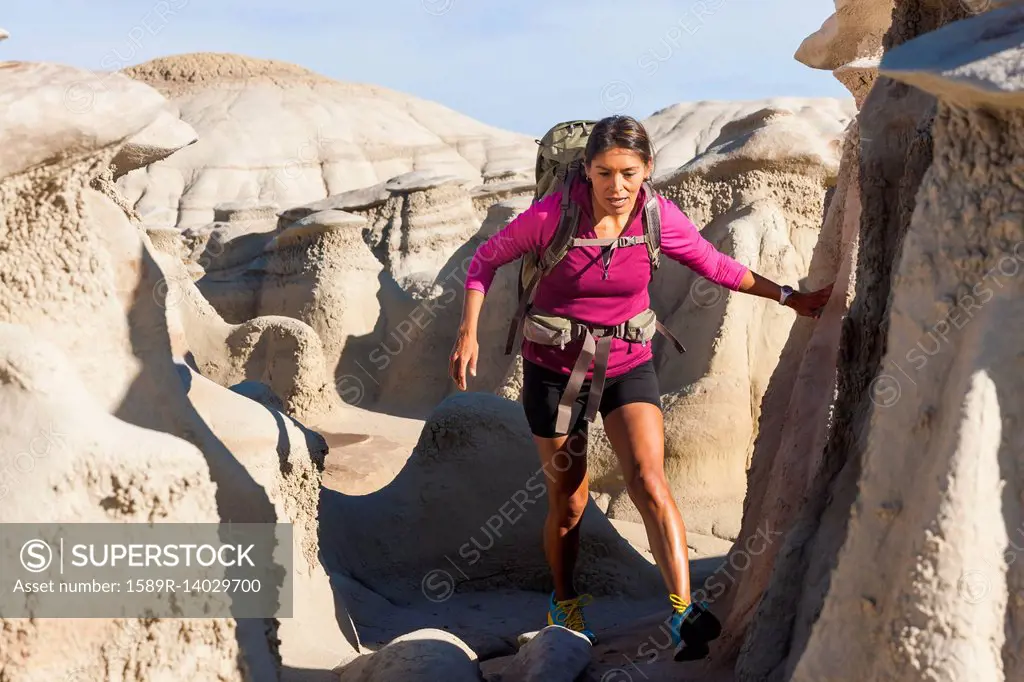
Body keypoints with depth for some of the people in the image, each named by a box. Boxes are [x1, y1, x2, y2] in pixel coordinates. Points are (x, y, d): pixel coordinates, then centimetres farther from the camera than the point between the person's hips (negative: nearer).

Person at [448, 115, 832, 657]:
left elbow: (717, 266, 2)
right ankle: (564, 603, 34)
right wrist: (469, 332, -14)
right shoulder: (554, 213, -20)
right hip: (554, 371, -1)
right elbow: (486, 259, -6)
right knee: (568, 502, 9)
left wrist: (787, 297, -1)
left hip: (627, 368, 1)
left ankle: (683, 613, -22)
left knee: (648, 481, -21)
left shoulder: (659, 217, -13)